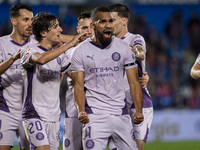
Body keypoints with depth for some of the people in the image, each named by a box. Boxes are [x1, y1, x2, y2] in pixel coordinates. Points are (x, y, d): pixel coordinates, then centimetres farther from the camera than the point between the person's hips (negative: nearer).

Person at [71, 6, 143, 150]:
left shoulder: (124, 48, 6)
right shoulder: (81, 51, 1)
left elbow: (134, 82, 5)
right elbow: (79, 85, -1)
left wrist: (139, 110, -9)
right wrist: (81, 111, -18)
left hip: (121, 114, 2)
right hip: (95, 115, -2)